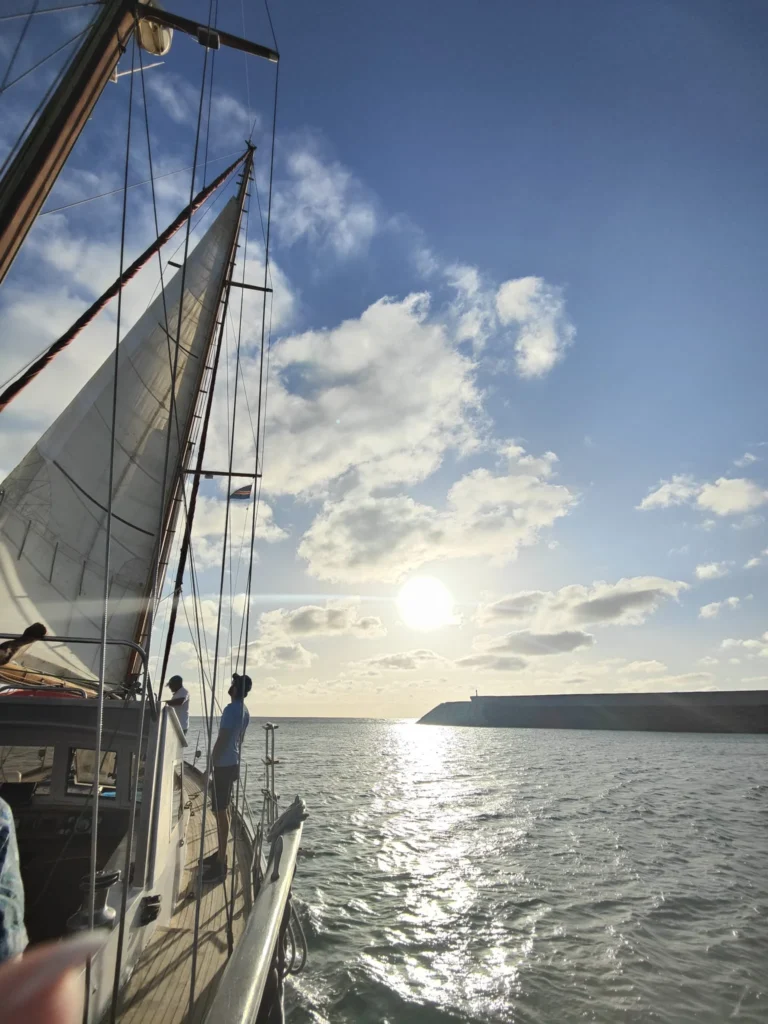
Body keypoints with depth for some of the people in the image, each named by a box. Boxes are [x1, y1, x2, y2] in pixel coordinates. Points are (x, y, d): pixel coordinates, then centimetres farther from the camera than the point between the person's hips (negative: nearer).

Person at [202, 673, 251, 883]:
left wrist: (210, 765, -14)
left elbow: (221, 740, -20)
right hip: (232, 763, 9)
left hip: (223, 765, -9)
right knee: (224, 809, 17)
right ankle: (221, 854, 28)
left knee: (220, 811, -4)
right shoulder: (245, 711, 10)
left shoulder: (231, 710, -19)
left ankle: (220, 865, 1)